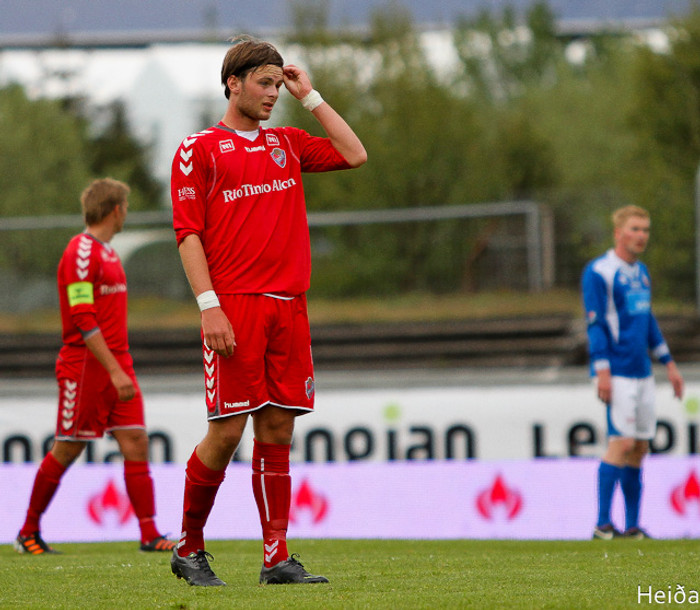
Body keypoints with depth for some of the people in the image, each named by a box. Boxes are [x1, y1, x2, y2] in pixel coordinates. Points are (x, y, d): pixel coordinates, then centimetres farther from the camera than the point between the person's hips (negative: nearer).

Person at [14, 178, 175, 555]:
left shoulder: (106, 252, 17)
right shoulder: (81, 252, -13)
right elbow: (83, 320, -20)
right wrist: (114, 371, -24)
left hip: (116, 365, 8)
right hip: (85, 367, -8)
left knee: (136, 442, -2)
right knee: (66, 451, -1)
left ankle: (149, 534, -5)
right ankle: (28, 533, 12)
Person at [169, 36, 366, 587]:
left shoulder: (287, 144, 17)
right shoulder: (200, 149, 1)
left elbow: (355, 154, 12)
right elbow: (188, 233, -4)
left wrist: (311, 97, 12)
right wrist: (209, 305, -14)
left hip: (288, 306, 5)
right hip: (233, 307, -5)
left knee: (278, 428, 3)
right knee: (227, 430, -7)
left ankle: (277, 558, 4)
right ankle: (189, 549, 8)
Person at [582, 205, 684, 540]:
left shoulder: (640, 271, 17)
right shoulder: (599, 271, -8)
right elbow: (595, 323, -13)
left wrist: (669, 364, 25)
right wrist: (602, 371, -20)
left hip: (642, 374, 8)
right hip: (617, 372, -8)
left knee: (639, 447, 6)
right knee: (622, 443, -15)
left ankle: (632, 526, 10)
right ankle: (602, 524, -13)